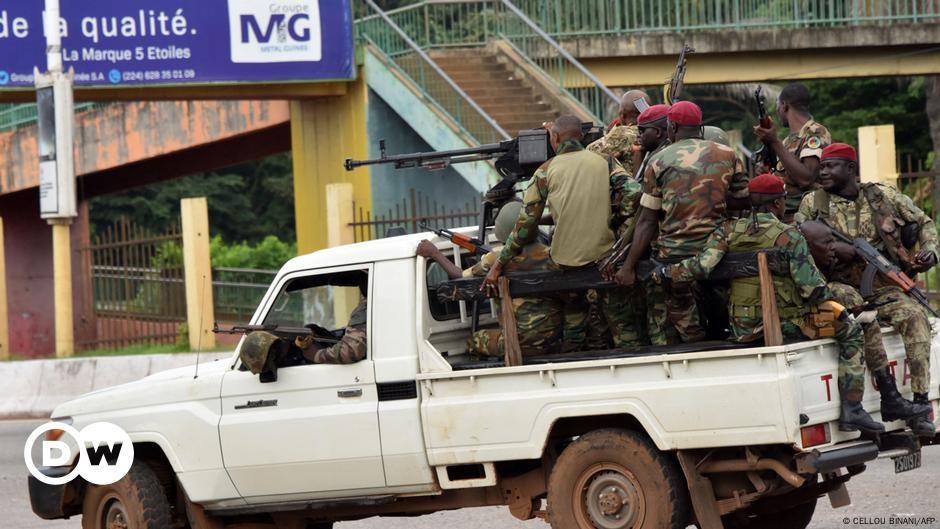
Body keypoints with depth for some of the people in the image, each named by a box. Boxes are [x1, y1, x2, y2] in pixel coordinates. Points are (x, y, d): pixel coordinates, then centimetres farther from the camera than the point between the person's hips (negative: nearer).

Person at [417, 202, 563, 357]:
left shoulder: (498, 258, -8)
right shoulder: (551, 255, -1)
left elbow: (461, 277, 5)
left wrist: (435, 254, 20)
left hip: (524, 344, -4)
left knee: (473, 342, 22)